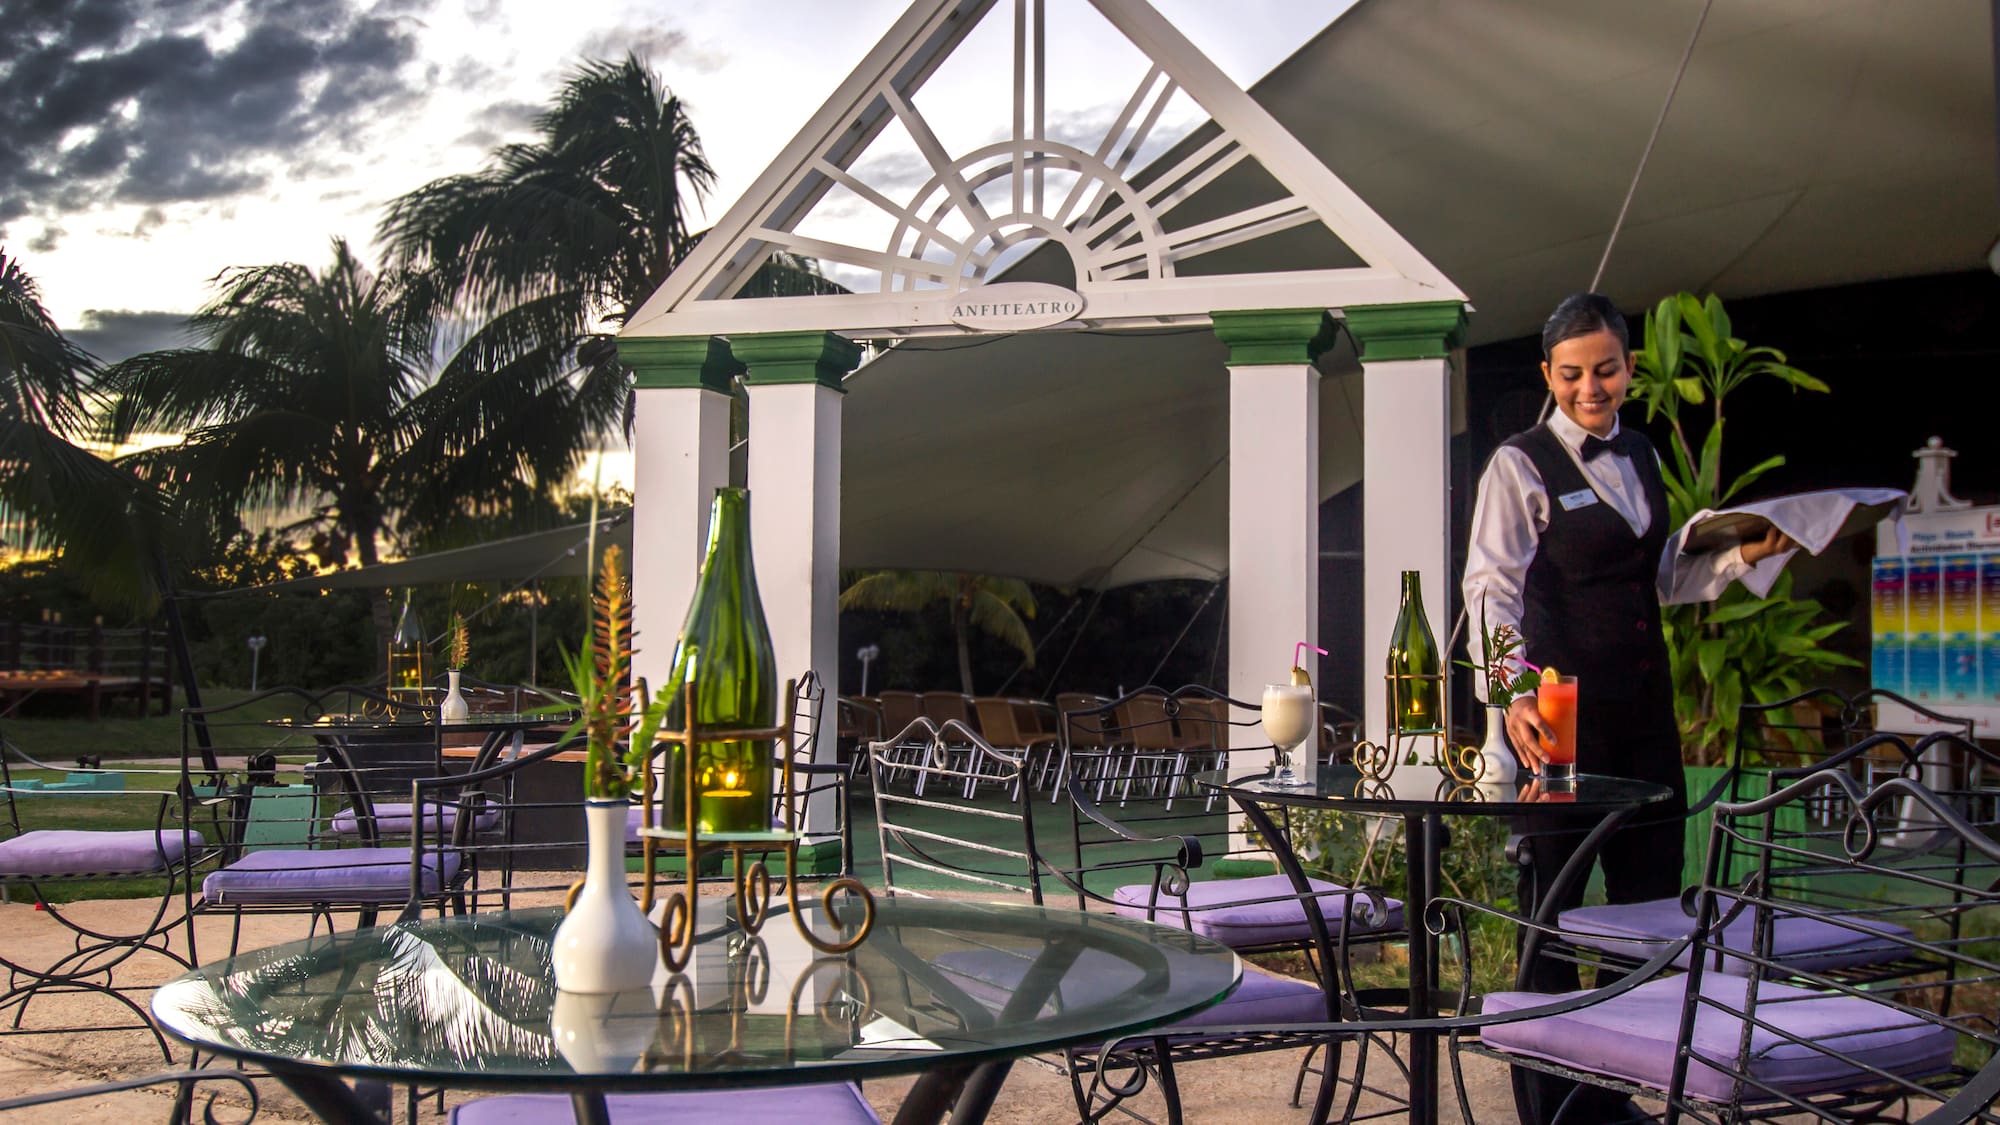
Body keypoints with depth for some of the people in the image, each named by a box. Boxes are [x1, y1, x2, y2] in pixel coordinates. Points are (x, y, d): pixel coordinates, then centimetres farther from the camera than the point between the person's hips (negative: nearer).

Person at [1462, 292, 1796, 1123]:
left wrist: (1744, 557, 6)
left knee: (1650, 889, 12)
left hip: (1643, 698, 7)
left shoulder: (1641, 457, 13)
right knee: (1553, 898, 1)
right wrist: (1514, 695, -33)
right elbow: (1491, 588, -19)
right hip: (1564, 705, -7)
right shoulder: (1521, 465, -8)